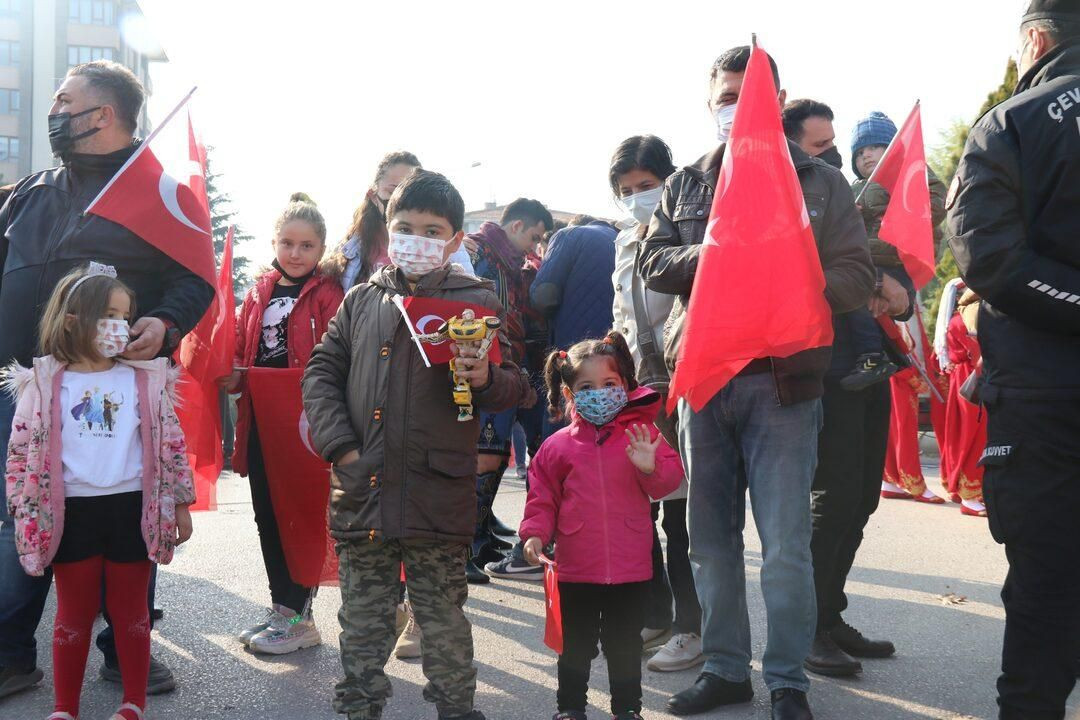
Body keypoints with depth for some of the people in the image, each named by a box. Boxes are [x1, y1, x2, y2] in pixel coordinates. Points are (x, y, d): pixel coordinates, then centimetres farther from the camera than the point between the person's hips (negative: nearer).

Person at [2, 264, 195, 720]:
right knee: (74, 613, 11)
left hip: (131, 509, 0)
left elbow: (170, 443, 5)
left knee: (131, 611, 11)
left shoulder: (147, 379, 2)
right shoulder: (44, 384, -1)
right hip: (72, 512, 0)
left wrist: (179, 503, 5)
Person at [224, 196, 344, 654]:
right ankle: (281, 607, 25)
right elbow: (242, 348, 15)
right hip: (261, 417, 6)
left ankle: (299, 617, 9)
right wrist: (234, 375, -3)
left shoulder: (326, 295, -6)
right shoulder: (260, 293, 11)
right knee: (267, 514, 12)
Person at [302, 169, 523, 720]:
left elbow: (512, 388, 1)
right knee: (362, 618, 14)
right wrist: (339, 444, -1)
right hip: (361, 490, 3)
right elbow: (322, 372, 12)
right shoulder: (361, 300, 11)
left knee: (443, 621, 7)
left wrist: (486, 379, -23)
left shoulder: (476, 300, 2)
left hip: (438, 497, -3)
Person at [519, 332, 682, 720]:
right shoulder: (557, 446, 2)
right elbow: (542, 496, 6)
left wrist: (650, 467, -25)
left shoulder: (641, 434, -1)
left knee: (625, 644, 12)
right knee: (575, 645, 13)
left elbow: (669, 480, -5)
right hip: (576, 570, 1)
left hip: (631, 570, -1)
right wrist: (535, 533, -7)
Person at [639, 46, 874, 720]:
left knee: (786, 544, -3)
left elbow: (856, 276, -1)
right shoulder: (686, 184, 14)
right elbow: (653, 260, 5)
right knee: (712, 537, 10)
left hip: (783, 381, -3)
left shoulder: (821, 182, 6)